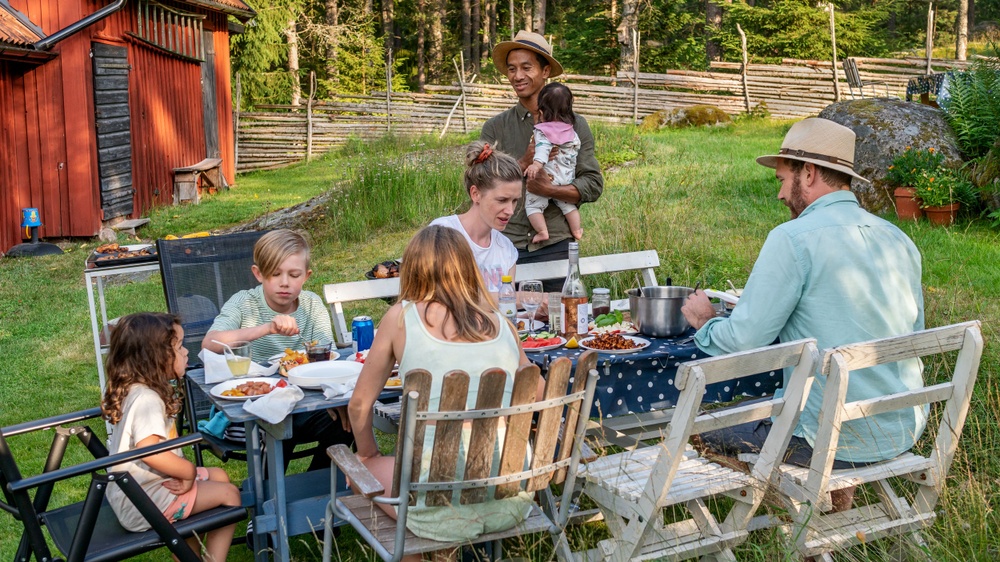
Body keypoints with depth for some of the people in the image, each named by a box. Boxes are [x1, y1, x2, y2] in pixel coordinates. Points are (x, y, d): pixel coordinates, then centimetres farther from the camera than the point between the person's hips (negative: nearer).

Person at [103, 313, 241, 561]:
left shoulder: (136, 390, 6)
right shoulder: (146, 399, -25)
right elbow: (149, 451, -38)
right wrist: (190, 472, -23)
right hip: (144, 502, -10)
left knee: (219, 476, 20)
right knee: (229, 494, -4)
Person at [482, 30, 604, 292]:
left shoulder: (573, 124, 5)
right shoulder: (495, 127, 8)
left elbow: (593, 184, -1)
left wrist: (549, 190, -17)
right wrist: (525, 162, -15)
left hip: (556, 245, 0)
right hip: (507, 243, 1)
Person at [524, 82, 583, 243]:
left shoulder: (542, 131, -11)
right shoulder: (572, 133, 8)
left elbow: (543, 148, -29)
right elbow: (576, 149, 21)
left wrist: (537, 164, -44)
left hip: (546, 178, -6)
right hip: (567, 179, 7)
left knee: (532, 205, 2)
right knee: (568, 204, 25)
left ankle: (542, 232, -7)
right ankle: (576, 230, 31)